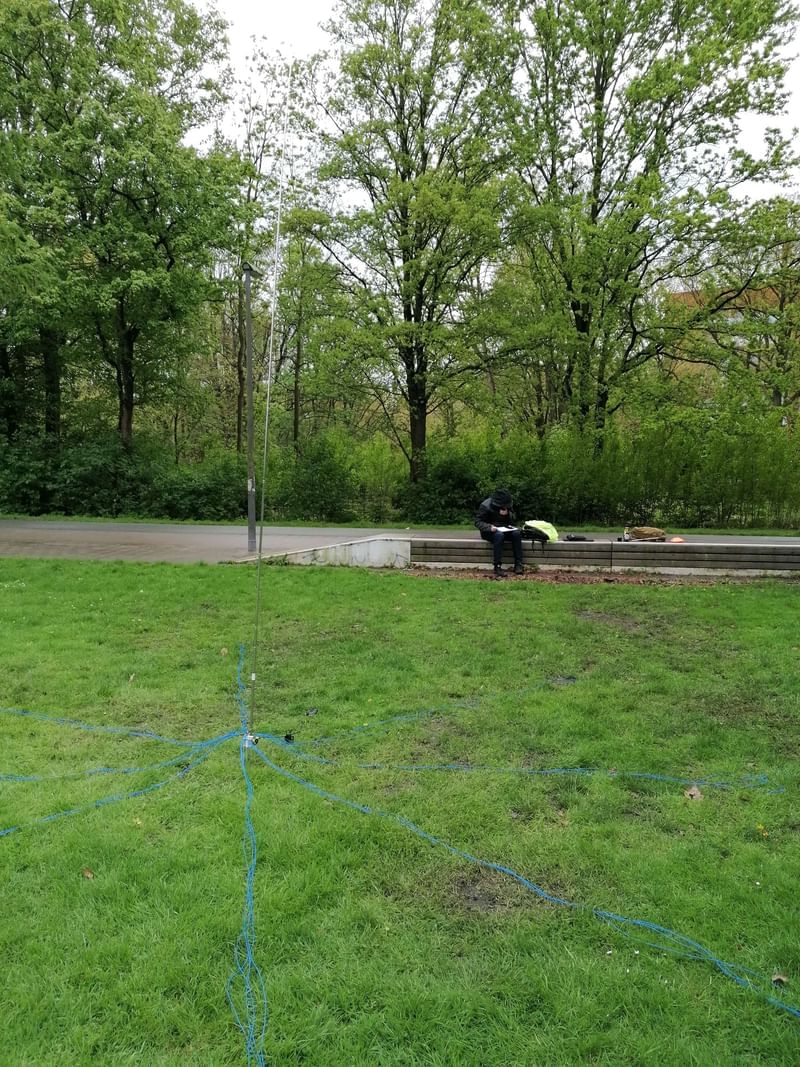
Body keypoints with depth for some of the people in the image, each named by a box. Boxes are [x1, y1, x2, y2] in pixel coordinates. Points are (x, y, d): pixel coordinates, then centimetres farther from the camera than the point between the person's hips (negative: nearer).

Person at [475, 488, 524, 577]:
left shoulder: (508, 504, 3)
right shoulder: (486, 506, -13)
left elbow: (513, 520, 8)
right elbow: (478, 522, -12)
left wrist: (507, 514, -15)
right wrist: (489, 527, -30)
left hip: (504, 529, 5)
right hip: (489, 531, -5)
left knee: (516, 533, -26)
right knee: (499, 535, -38)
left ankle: (518, 565, -23)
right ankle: (497, 567, -38)